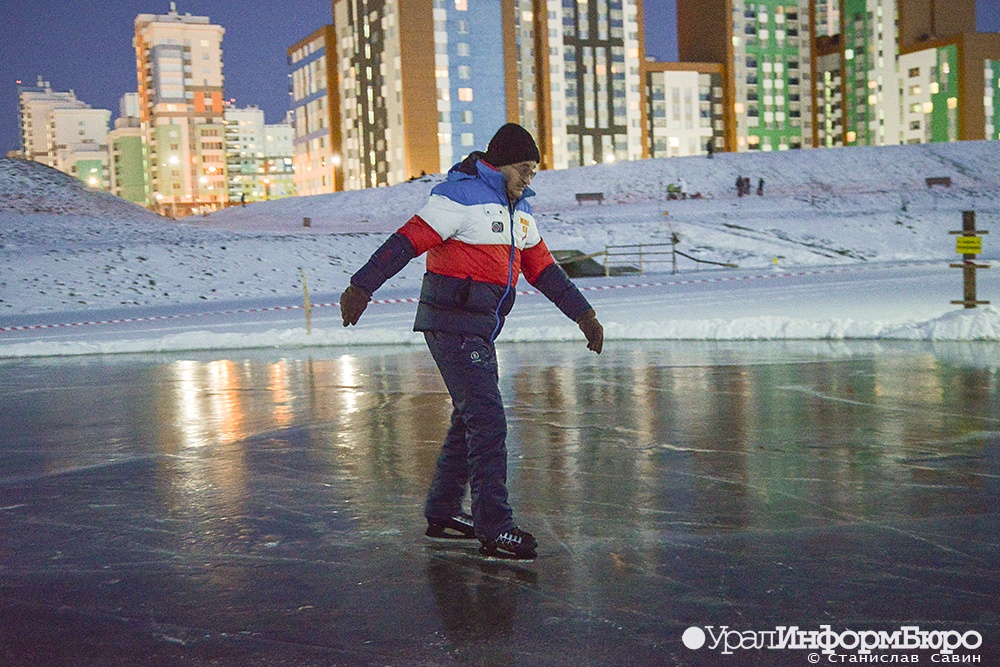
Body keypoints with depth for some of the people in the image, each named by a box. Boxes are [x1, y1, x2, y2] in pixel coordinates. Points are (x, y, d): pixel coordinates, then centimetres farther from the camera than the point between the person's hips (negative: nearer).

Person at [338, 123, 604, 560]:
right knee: (488, 421, -12)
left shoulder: (519, 209, 16)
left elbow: (541, 267, 21)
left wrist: (583, 314, 19)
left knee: (471, 419, 14)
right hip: (452, 324, -10)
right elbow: (408, 241, -18)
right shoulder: (461, 196, -12)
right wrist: (362, 287, -23)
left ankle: (441, 515, 26)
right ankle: (494, 531, -6)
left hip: (479, 329, 10)